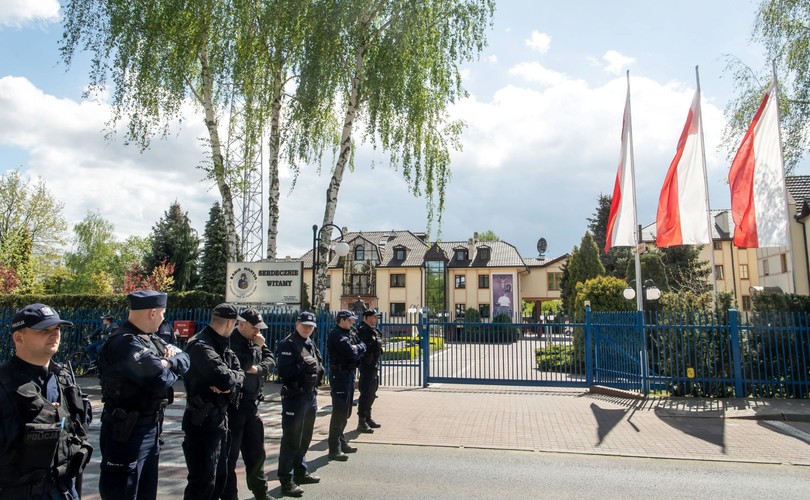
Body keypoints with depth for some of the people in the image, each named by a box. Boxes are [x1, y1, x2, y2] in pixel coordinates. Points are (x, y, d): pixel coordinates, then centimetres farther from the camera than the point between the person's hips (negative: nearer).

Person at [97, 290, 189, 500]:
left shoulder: (148, 338, 9)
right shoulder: (125, 343, -23)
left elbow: (184, 360, 6)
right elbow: (160, 380, -29)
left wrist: (169, 361, -15)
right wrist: (170, 370, -6)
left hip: (150, 427, 10)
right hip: (127, 431, -10)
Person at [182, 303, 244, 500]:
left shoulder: (221, 344, 11)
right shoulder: (200, 345, -21)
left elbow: (239, 373, 6)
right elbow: (224, 378, -32)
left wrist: (228, 383, -16)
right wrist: (232, 377, -9)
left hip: (220, 418, 9)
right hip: (203, 422, -9)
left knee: (220, 477, 20)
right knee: (203, 481, -1)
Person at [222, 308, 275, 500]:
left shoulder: (255, 340, 9)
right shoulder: (230, 341, -15)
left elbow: (270, 360, 4)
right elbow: (241, 365, -27)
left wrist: (258, 368, -14)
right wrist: (256, 348, -17)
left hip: (252, 403, 8)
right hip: (232, 404, -8)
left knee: (256, 451, 19)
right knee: (230, 453, 4)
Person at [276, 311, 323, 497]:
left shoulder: (311, 344, 12)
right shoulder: (287, 344, -12)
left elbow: (320, 366, 16)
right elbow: (284, 372, -20)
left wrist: (317, 369, -3)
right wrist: (304, 366, -23)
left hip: (310, 395, 8)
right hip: (294, 397, -8)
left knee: (305, 438, 19)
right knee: (291, 440, -4)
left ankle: (300, 472, 33)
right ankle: (286, 480, 4)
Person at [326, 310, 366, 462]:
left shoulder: (349, 333, 14)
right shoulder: (337, 335, -17)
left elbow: (362, 348, 9)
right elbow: (352, 353, -24)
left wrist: (357, 348, -11)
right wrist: (358, 348, -5)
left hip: (348, 374, 10)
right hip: (340, 375, -10)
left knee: (345, 412, 18)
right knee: (339, 412, -7)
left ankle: (341, 442, 30)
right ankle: (334, 449, -1)